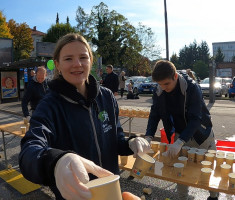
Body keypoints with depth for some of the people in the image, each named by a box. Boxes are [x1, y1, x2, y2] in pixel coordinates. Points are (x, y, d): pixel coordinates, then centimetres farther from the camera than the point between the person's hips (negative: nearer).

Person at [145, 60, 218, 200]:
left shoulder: (192, 88, -27)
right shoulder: (160, 92, -13)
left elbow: (195, 119, -32)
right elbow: (154, 115, -9)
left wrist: (180, 142, -42)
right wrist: (148, 137, -24)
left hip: (201, 135, -3)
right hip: (180, 135, 3)